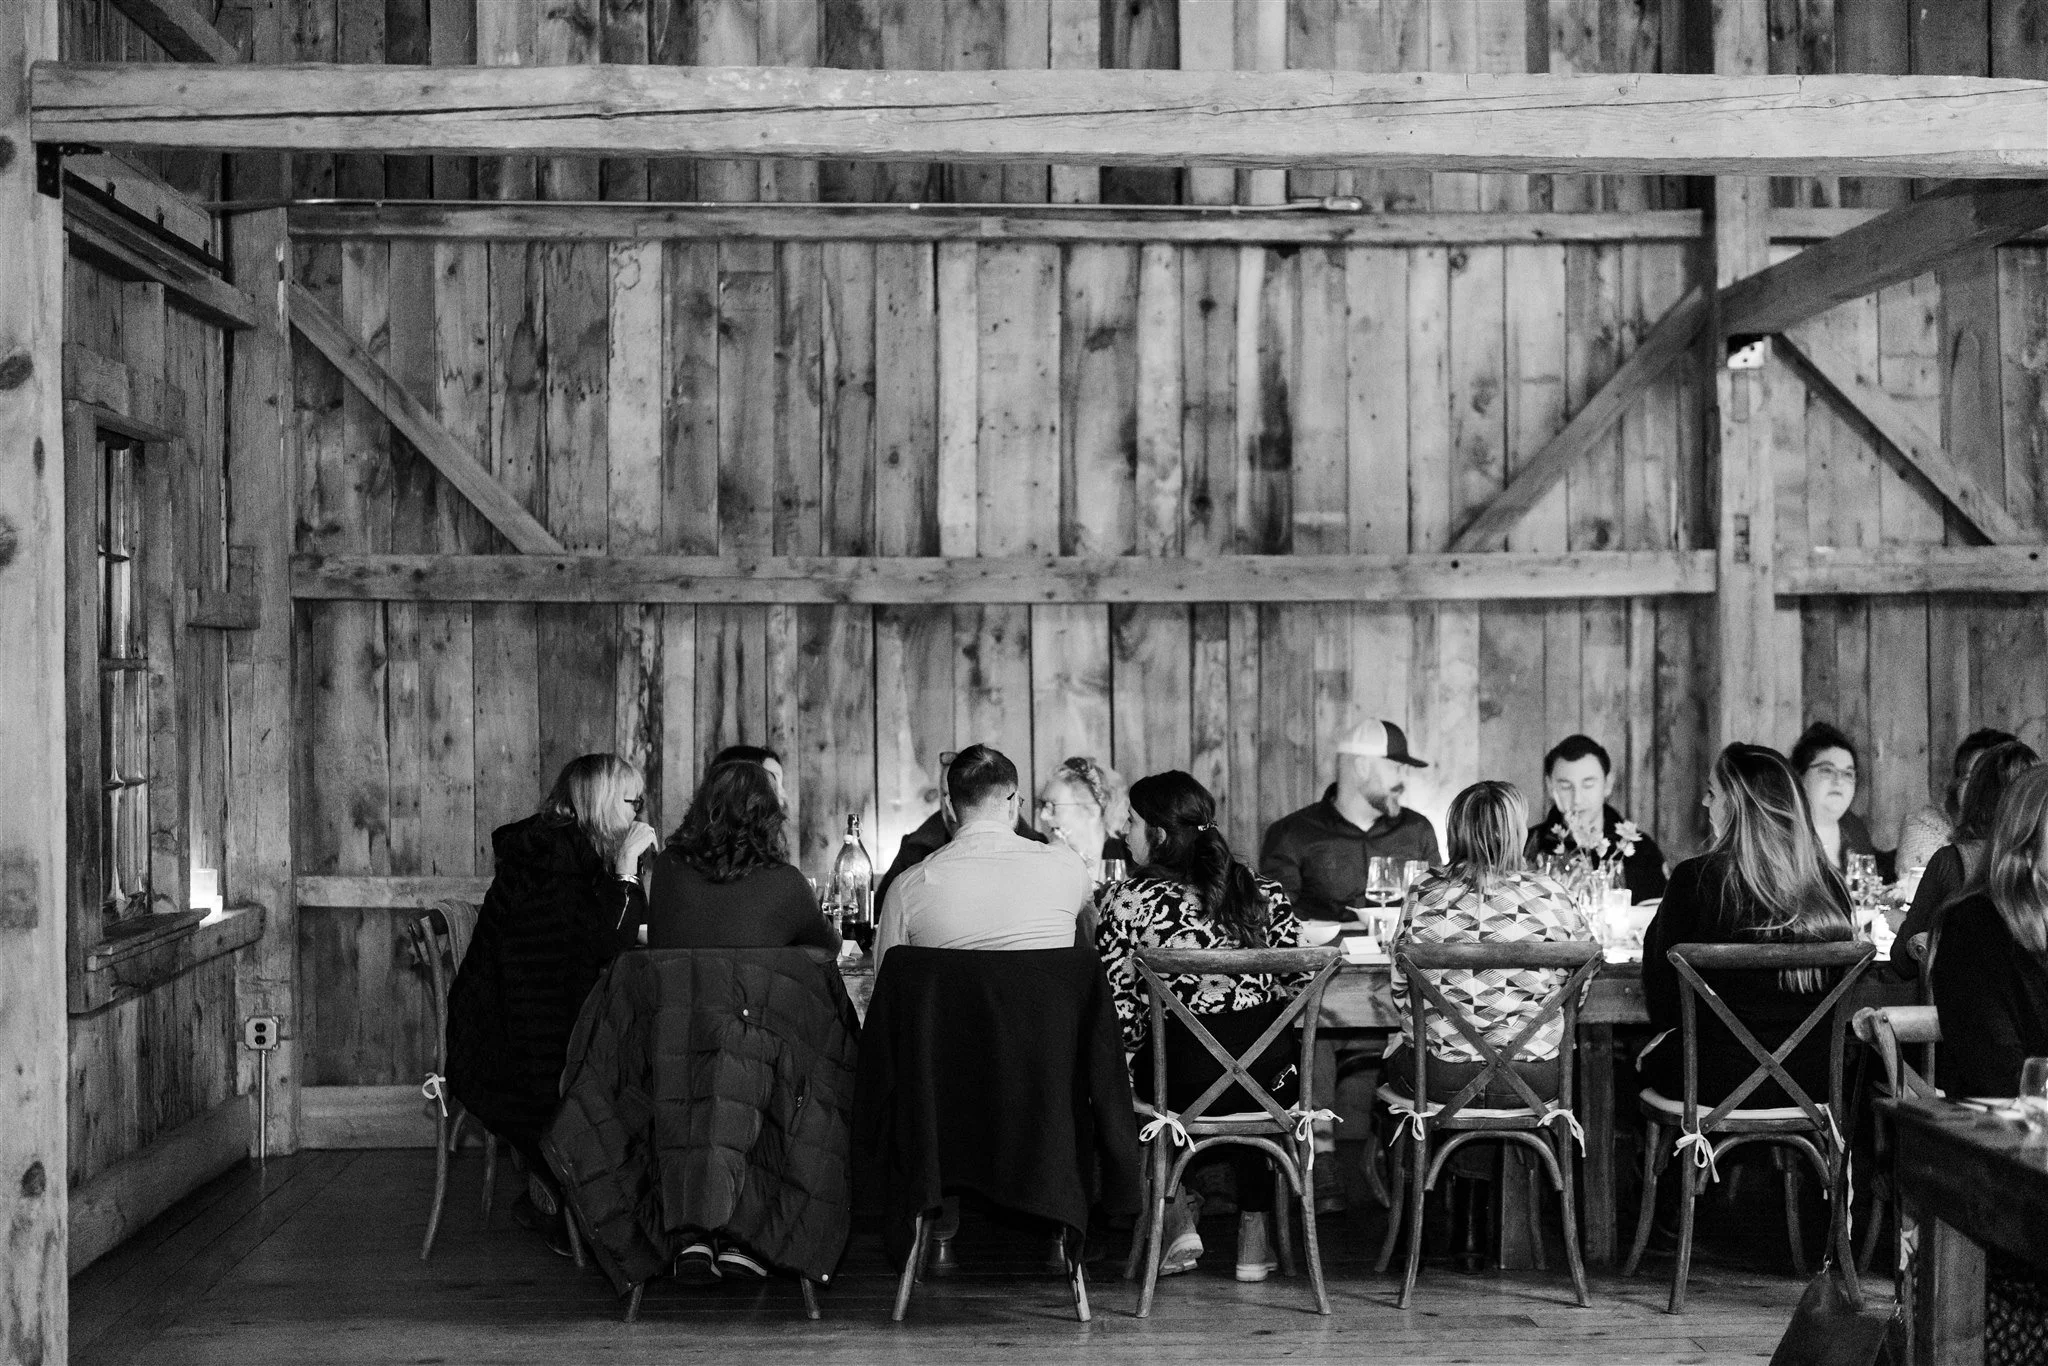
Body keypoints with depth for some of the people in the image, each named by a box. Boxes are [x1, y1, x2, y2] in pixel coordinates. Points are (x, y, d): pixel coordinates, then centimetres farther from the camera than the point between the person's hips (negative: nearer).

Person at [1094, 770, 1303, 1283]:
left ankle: (1177, 1216, 20)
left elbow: (1117, 1006, -4)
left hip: (1178, 1085, -2)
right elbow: (1292, 987, 10)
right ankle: (1255, 1236, 36)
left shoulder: (1126, 899, -5)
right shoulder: (1265, 893, 4)